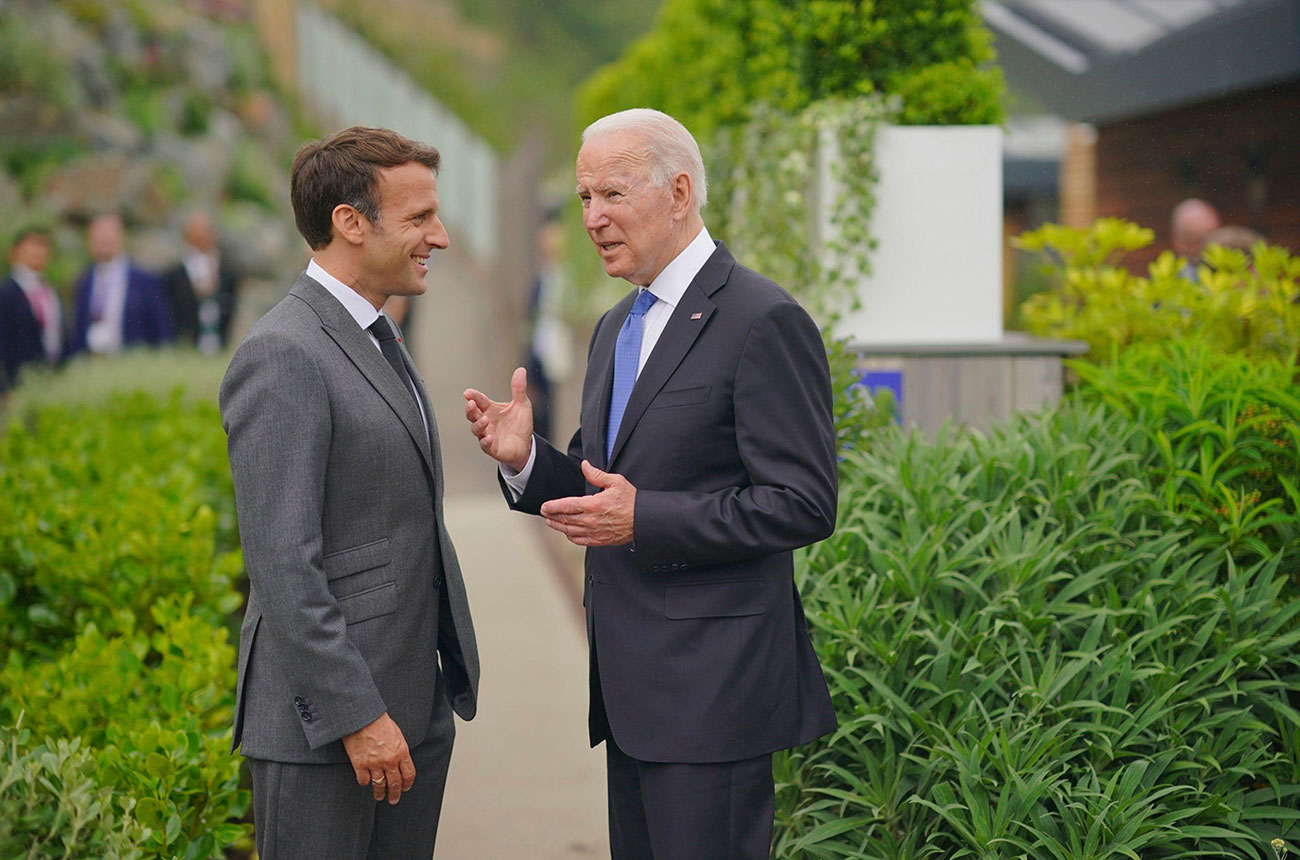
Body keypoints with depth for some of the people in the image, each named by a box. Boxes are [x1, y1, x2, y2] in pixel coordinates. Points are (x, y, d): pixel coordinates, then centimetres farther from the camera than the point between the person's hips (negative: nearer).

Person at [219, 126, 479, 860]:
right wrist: (355, 716, -21)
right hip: (322, 721, -9)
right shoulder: (282, 357, -16)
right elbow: (282, 565, -20)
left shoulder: (377, 340, 16)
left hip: (417, 708, 9)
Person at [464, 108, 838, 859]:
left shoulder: (764, 322, -12)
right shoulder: (618, 328, 17)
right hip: (633, 686, 9)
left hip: (712, 684, -9)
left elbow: (803, 506, -16)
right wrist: (526, 459, 0)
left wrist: (643, 518, -21)